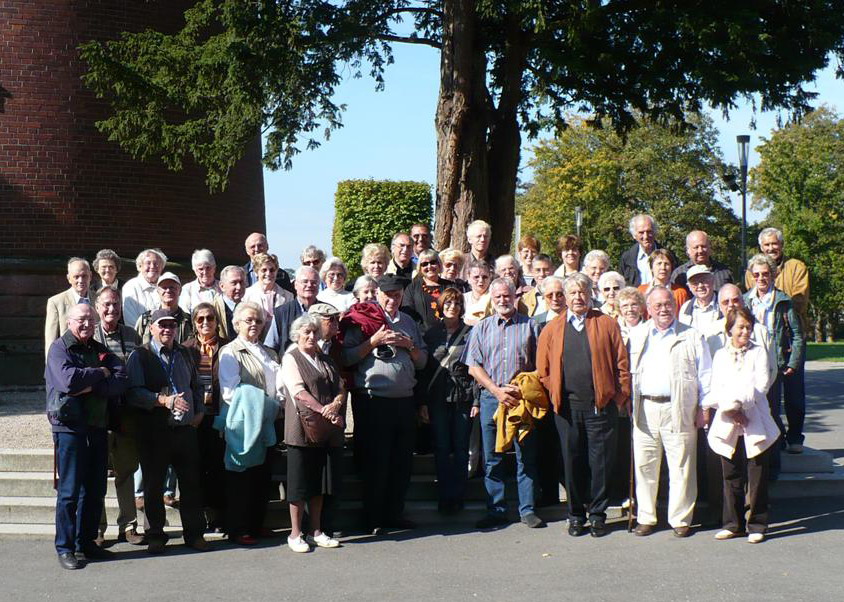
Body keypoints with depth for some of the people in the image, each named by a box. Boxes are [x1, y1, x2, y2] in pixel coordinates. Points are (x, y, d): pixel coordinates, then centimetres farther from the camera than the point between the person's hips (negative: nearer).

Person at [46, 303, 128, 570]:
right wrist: (100, 374, -7)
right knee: (70, 490, -3)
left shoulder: (101, 350, 14)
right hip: (69, 427, -6)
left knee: (96, 490, 8)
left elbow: (120, 382, -1)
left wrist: (90, 386, -15)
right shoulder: (59, 348, -2)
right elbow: (68, 380, -20)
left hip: (98, 427, 6)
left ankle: (86, 542, 19)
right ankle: (65, 548, 4)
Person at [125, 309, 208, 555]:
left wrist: (199, 411, 11)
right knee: (154, 484, 5)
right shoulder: (140, 356, -2)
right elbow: (134, 393, -13)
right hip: (154, 431, -4)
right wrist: (164, 400, -23)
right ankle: (156, 535, 16)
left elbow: (197, 386, 27)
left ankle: (194, 533, 15)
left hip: (186, 429, 4)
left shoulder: (184, 355, 16)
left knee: (191, 482, 6)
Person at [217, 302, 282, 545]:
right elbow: (230, 392, -12)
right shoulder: (230, 352, -2)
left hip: (266, 423, 7)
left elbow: (280, 386, 12)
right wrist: (255, 406, -17)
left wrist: (274, 407, -5)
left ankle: (257, 524, 19)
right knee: (241, 478, -2)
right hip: (242, 423, -6)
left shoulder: (269, 353, 19)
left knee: (262, 477, 10)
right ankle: (238, 530, 4)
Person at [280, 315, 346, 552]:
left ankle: (316, 532, 18)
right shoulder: (291, 358, -1)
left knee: (319, 483, 10)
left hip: (327, 432, 6)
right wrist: (323, 410, -20)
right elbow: (299, 392, -12)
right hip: (303, 428, -6)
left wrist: (335, 405, -10)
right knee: (299, 483, 0)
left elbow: (341, 388, 11)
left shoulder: (326, 361, 19)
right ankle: (295, 534, 7)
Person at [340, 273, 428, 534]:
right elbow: (346, 357, -8)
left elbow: (422, 361, 18)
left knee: (402, 461, 8)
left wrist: (409, 345, 0)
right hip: (373, 402, -5)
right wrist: (375, 341, -14)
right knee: (376, 461, -1)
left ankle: (394, 513, 19)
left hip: (404, 401, 5)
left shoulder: (408, 322, 17)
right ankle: (373, 517, 9)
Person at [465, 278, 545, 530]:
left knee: (526, 457, 0)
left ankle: (527, 509, 8)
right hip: (491, 398, 1)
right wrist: (497, 390, -8)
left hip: (522, 398, -1)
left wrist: (524, 389, -10)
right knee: (492, 459, 4)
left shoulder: (530, 326, 8)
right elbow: (473, 367, 5)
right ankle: (496, 511, 11)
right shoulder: (482, 328, 11)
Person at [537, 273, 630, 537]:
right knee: (572, 462, 6)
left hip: (601, 406, -1)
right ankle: (576, 515, 17)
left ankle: (597, 514, 13)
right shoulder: (552, 330, 10)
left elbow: (622, 365, 3)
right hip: (567, 407, 1)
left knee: (601, 462, 1)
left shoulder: (607, 324, 6)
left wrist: (620, 397, -3)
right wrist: (556, 395, 3)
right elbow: (543, 370, 11)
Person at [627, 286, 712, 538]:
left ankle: (681, 519, 11)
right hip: (644, 410, 2)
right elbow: (628, 372, 14)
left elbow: (705, 374, 5)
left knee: (681, 467, 0)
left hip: (679, 410, -2)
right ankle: (646, 517, 17)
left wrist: (703, 407, -1)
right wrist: (627, 403, 5)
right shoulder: (636, 336, 13)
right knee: (644, 466, 5)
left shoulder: (692, 336, 6)